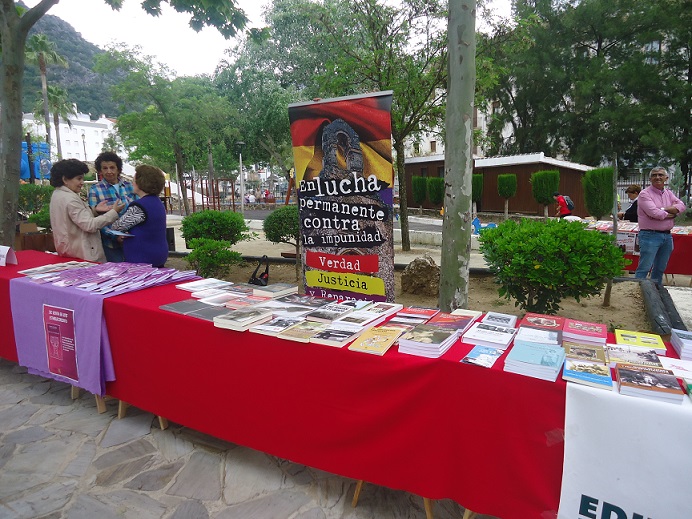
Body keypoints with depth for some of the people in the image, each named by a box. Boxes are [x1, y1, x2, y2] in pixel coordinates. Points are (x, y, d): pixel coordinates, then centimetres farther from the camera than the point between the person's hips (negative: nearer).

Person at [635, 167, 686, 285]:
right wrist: (671, 214, -3)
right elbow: (654, 212, -19)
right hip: (650, 235, -7)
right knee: (644, 268, -9)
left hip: (667, 236, 7)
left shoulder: (669, 193, 15)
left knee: (660, 269, 15)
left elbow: (681, 206, 0)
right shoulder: (645, 194, -7)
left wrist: (663, 209, -14)